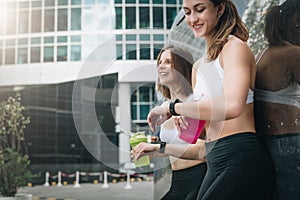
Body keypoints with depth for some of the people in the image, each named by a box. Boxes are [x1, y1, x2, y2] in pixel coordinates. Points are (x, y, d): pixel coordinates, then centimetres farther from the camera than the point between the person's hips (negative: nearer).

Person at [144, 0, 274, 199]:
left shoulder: (235, 47, -9)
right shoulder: (200, 64, 17)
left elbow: (232, 106, -26)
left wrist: (173, 107, -17)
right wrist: (188, 118, 3)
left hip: (241, 160, -8)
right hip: (215, 162, 8)